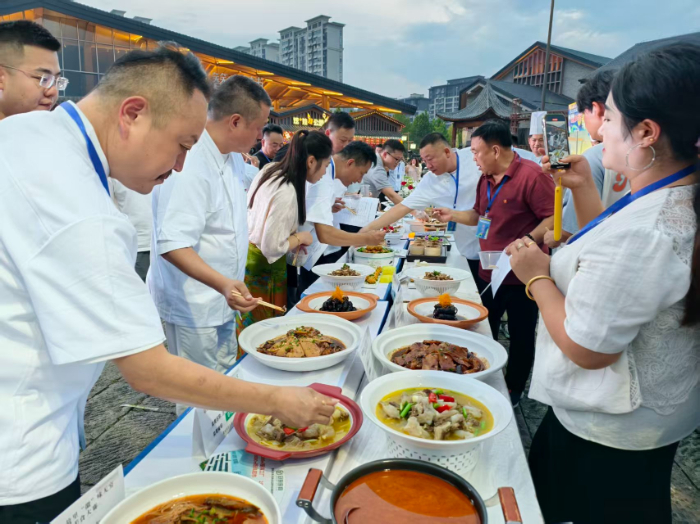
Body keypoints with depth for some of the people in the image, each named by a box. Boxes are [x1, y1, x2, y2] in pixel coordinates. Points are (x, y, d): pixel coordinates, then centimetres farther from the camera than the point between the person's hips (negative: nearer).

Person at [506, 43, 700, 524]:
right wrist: (584, 187, 5)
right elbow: (608, 265, 12)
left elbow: (587, 349, -27)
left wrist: (537, 276, -15)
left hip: (606, 432, -9)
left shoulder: (641, 231, -34)